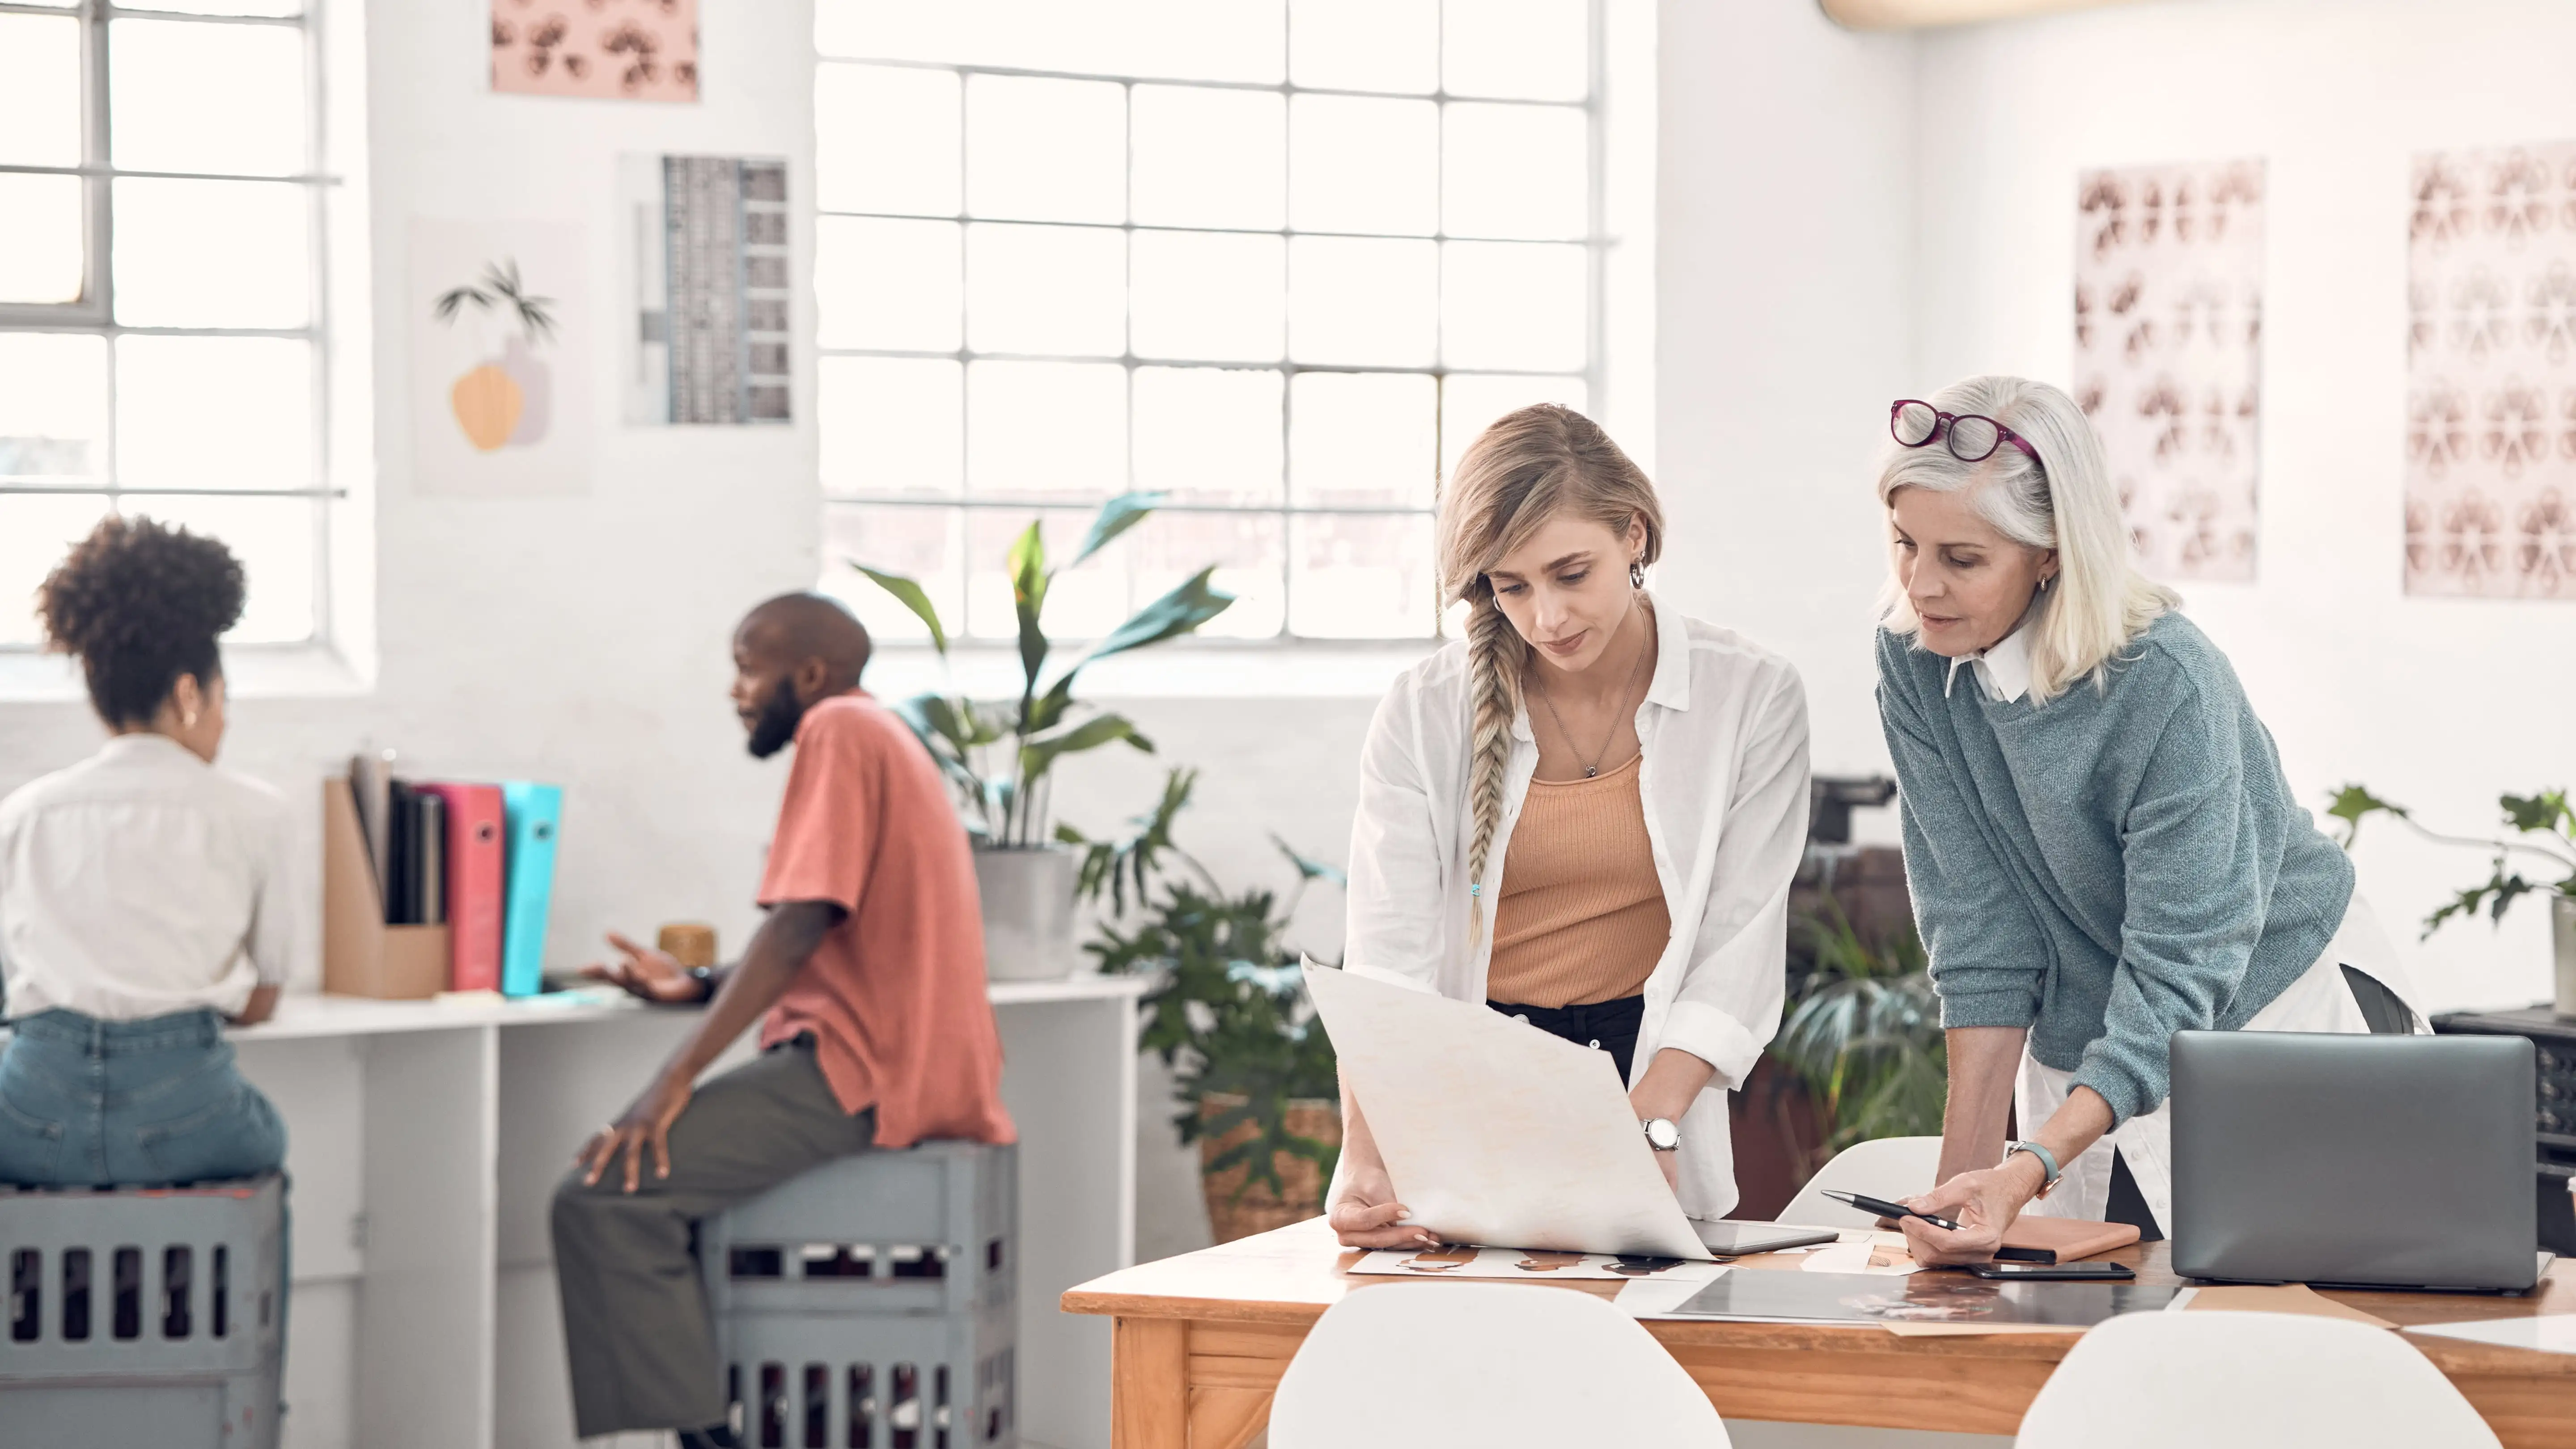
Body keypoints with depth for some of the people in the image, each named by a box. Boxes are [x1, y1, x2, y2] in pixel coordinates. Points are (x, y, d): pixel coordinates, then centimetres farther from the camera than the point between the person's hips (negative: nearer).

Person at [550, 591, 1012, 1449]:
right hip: (928, 1076, 11)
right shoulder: (881, 741, 21)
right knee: (676, 1163, 25)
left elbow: (802, 925, -19)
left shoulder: (840, 731, -9)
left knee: (605, 1197, -18)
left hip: (859, 1078, -11)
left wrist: (678, 1079, -21)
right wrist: (699, 988, 13)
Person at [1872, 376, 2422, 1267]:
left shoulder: (2168, 687, -28)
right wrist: (1965, 1163, -16)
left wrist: (2027, 1170, -40)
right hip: (2087, 1039, 5)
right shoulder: (1912, 659, -12)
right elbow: (1979, 925, -10)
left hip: (2272, 1003, -5)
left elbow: (2177, 971, -29)